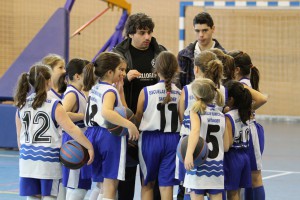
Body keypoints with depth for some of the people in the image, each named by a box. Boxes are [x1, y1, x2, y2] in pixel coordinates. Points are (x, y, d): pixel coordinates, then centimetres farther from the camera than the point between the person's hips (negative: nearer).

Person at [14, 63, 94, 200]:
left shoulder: (22, 106, 4)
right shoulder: (54, 106, -10)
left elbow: (19, 136, 10)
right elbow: (72, 129, -14)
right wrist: (89, 147, -8)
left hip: (28, 161, 4)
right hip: (48, 161, -4)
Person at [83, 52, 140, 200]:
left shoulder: (94, 89, 16)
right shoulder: (110, 91, -12)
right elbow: (106, 112, -34)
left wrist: (120, 90, 13)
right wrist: (129, 124, -34)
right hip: (110, 137, -9)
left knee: (100, 184, 19)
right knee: (110, 186, -6)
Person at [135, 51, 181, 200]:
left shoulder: (146, 92, -7)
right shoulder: (180, 93, -3)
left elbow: (137, 118, 2)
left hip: (150, 138, -1)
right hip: (172, 139, 1)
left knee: (147, 184, 15)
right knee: (166, 185, 3)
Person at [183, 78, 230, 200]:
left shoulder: (196, 111, -5)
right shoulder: (221, 116, 9)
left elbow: (195, 130, -26)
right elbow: (226, 146, 11)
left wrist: (189, 154, -35)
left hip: (198, 164, -4)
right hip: (217, 165, 4)